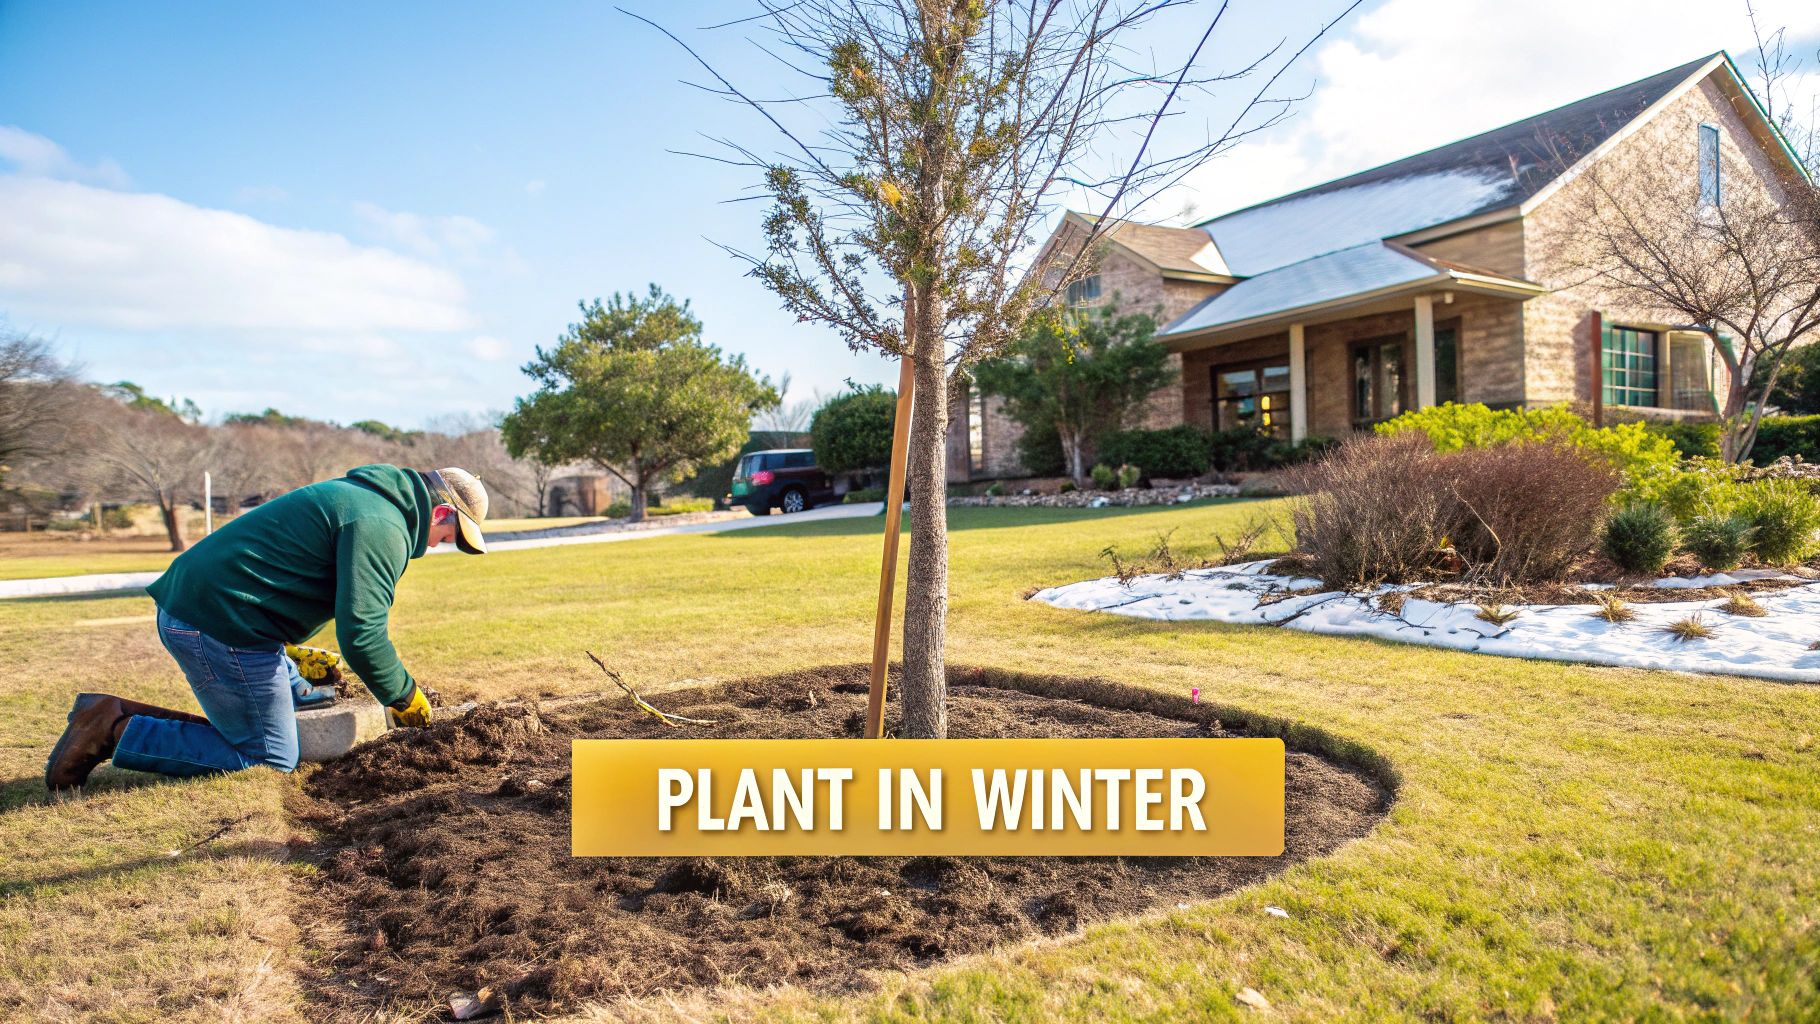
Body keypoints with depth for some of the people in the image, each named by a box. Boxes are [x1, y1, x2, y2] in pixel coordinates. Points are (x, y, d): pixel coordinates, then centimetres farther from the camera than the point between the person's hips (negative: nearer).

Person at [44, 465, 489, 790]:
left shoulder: (359, 497, 18)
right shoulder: (381, 525, -15)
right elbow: (360, 634, -22)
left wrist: (290, 656, 26)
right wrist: (406, 696, -8)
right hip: (222, 625, -10)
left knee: (303, 707, 20)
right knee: (272, 758, 0)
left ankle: (131, 715, 16)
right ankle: (118, 730, -2)